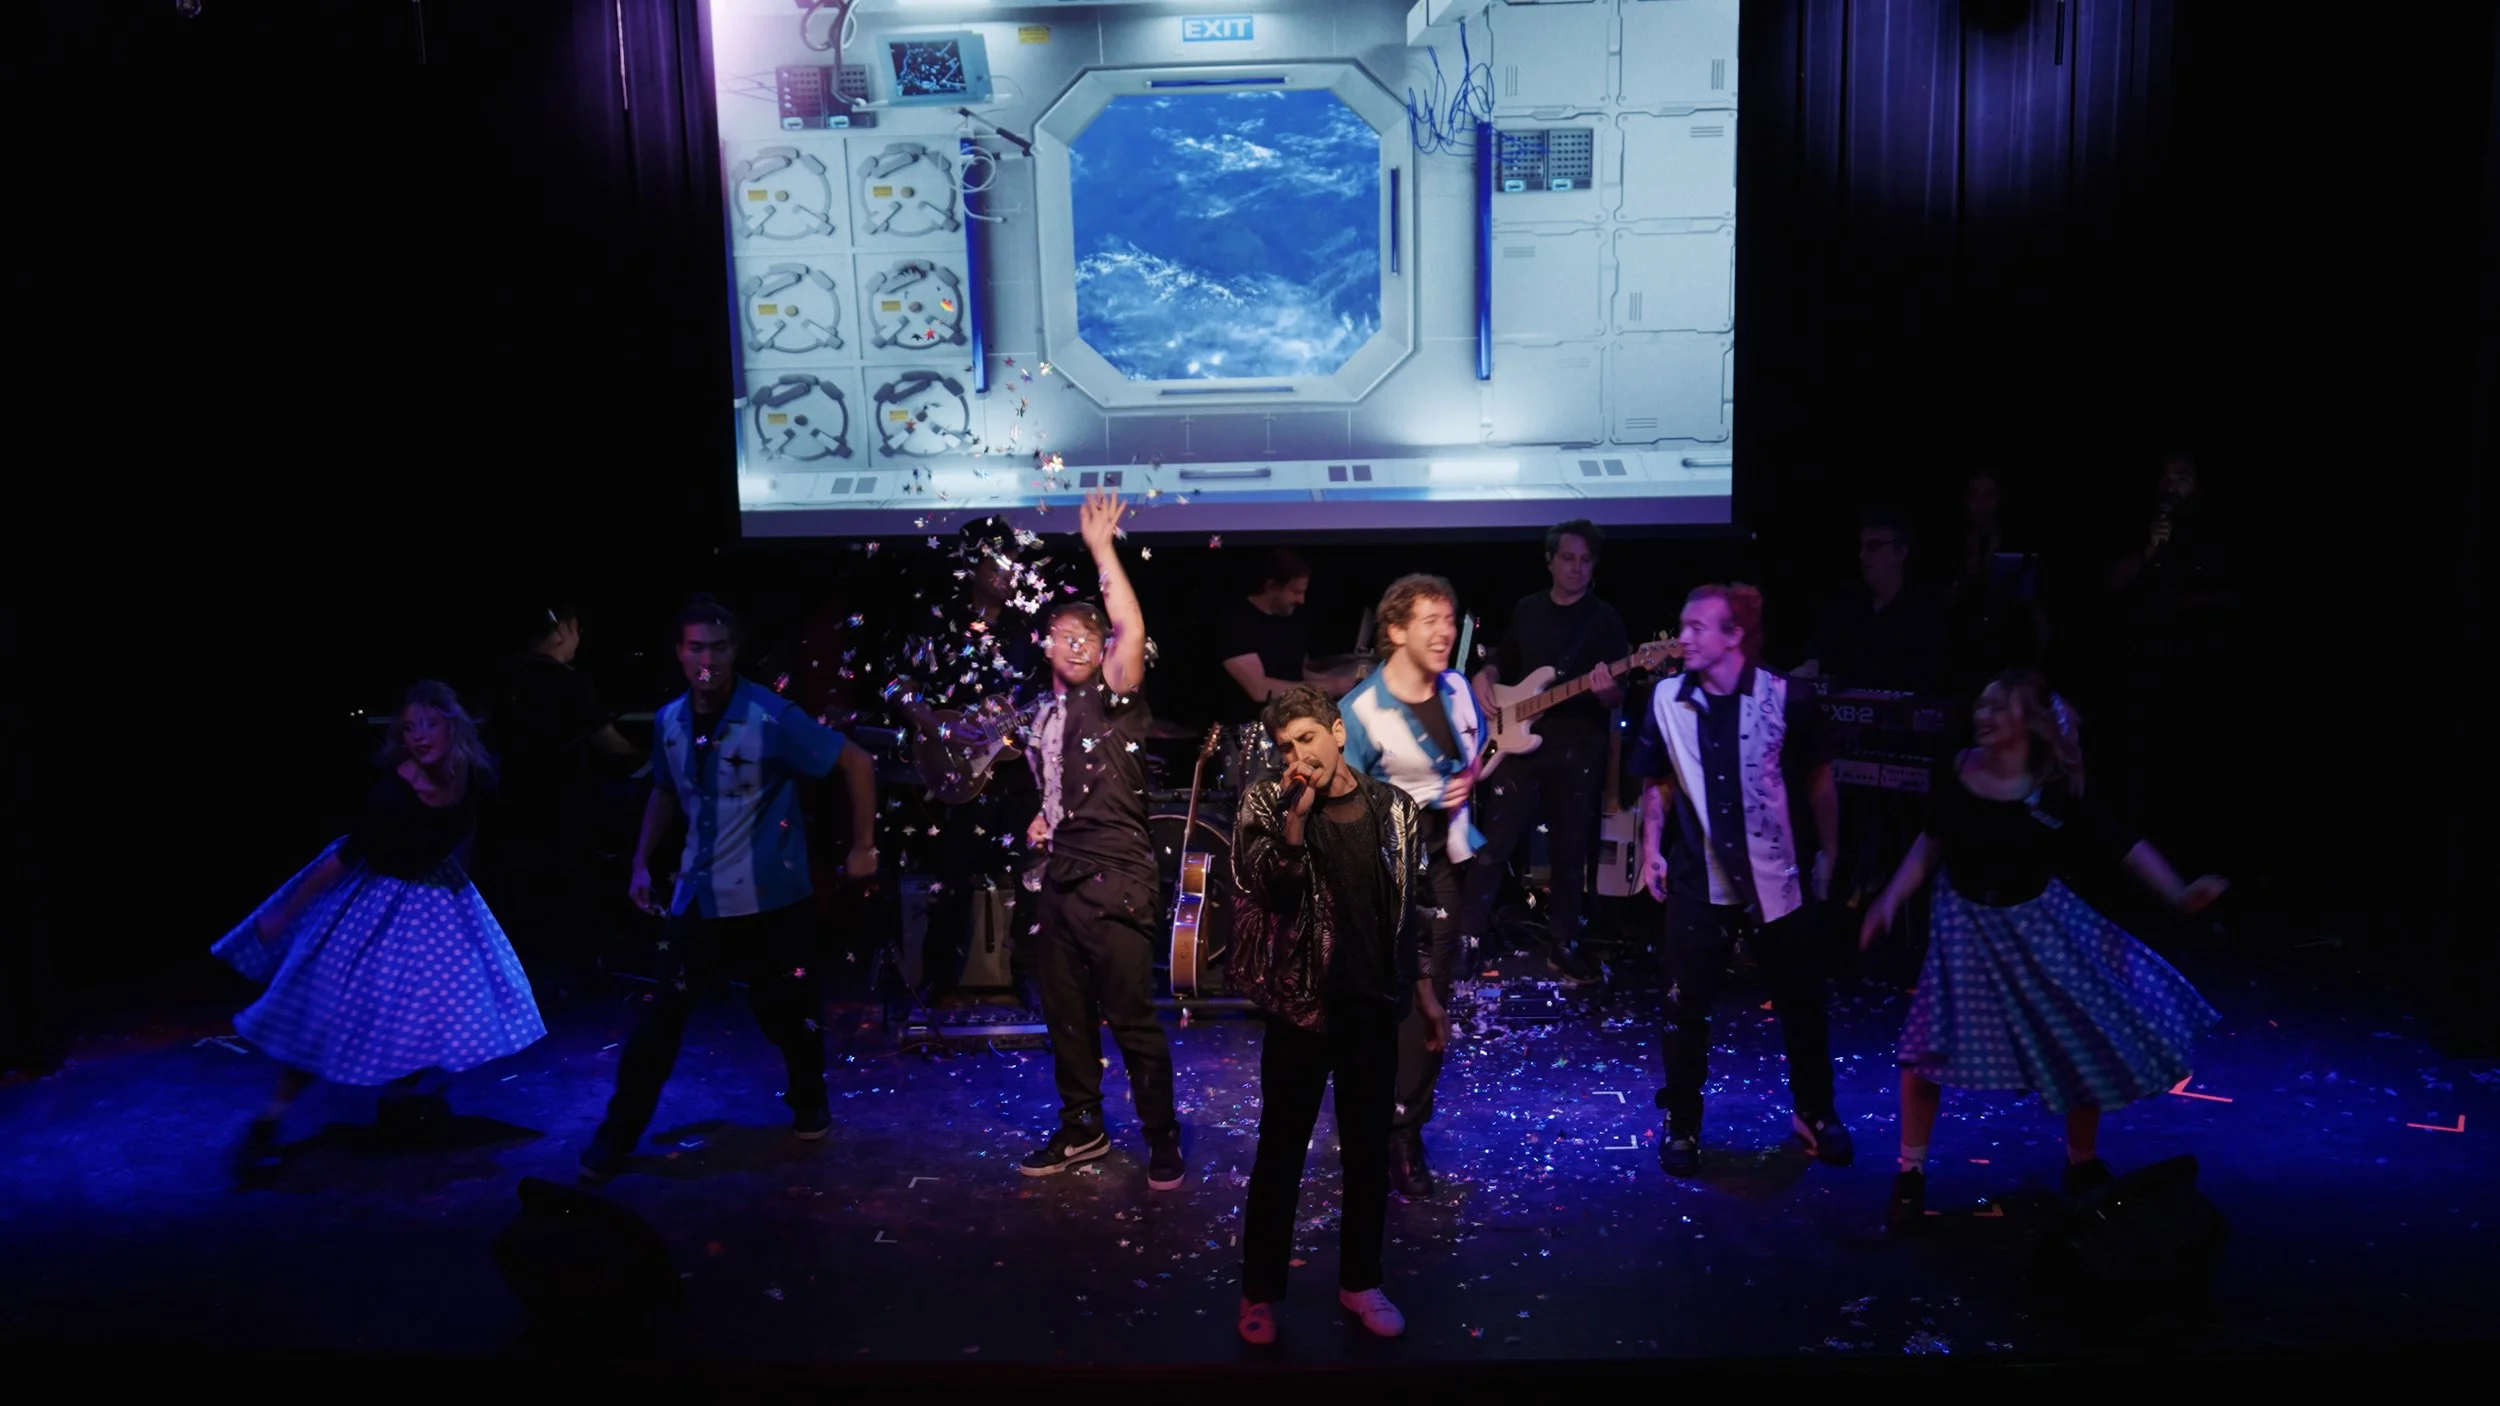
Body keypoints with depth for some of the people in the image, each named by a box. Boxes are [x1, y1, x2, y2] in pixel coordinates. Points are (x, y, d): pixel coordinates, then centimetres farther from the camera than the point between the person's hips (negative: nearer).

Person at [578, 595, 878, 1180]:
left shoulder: (771, 717, -16)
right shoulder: (668, 722, 0)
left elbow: (857, 764, -11)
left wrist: (863, 846, -8)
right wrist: (641, 863, 9)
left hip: (774, 897, -3)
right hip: (699, 897, 3)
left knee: (786, 1008, 10)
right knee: (662, 1013, 1)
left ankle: (810, 1107, 35)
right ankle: (615, 1138, 12)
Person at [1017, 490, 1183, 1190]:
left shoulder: (1113, 698, -7)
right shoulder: (1044, 713, 14)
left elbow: (1133, 630, -26)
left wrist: (1102, 547, -22)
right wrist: (1043, 820, 10)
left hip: (1114, 880, -8)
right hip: (1060, 878, 8)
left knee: (1132, 1018, -4)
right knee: (1065, 1013, 15)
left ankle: (1162, 1139, 10)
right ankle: (1081, 1128, 30)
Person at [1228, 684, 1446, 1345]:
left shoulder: (1396, 809, 2)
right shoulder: (1266, 804, -4)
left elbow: (1411, 910, 10)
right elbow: (1272, 891, -18)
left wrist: (1426, 995, 10)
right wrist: (1295, 817, -28)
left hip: (1374, 1009, 2)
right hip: (1300, 1007, -2)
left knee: (1370, 1153, 12)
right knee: (1280, 1155, 6)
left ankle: (1360, 1282, 28)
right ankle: (1261, 1291, 20)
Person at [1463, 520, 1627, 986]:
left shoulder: (1604, 619, -2)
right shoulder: (1527, 609, 9)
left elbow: (1617, 697, -6)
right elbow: (1503, 663, 21)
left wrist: (1606, 691, -28)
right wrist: (1484, 679, 0)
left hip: (1578, 752, -2)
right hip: (1519, 744, 3)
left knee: (1570, 855, 6)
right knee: (1491, 847, 2)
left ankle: (1564, 947, 20)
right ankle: (1467, 937, 13)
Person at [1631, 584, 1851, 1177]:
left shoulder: (1785, 699, -11)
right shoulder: (1668, 699, -5)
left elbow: (1818, 779, 2)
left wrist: (1829, 852, 4)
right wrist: (1652, 850, 1)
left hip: (1775, 877, -1)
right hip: (1698, 880, 1)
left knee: (1802, 1001, 12)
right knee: (1685, 1006, 4)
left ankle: (1815, 1113, 33)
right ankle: (1682, 1125, 21)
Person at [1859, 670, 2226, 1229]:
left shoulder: (2059, 790, -16)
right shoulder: (1955, 772, -11)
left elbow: (2128, 845, -14)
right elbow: (1932, 842, 3)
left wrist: (2179, 895, -27)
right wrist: (1889, 899, -1)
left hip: (2038, 925, 0)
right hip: (1966, 923, 0)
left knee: (2081, 1044, 8)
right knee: (1927, 1045, -6)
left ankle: (2083, 1165, 34)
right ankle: (1910, 1172, 10)